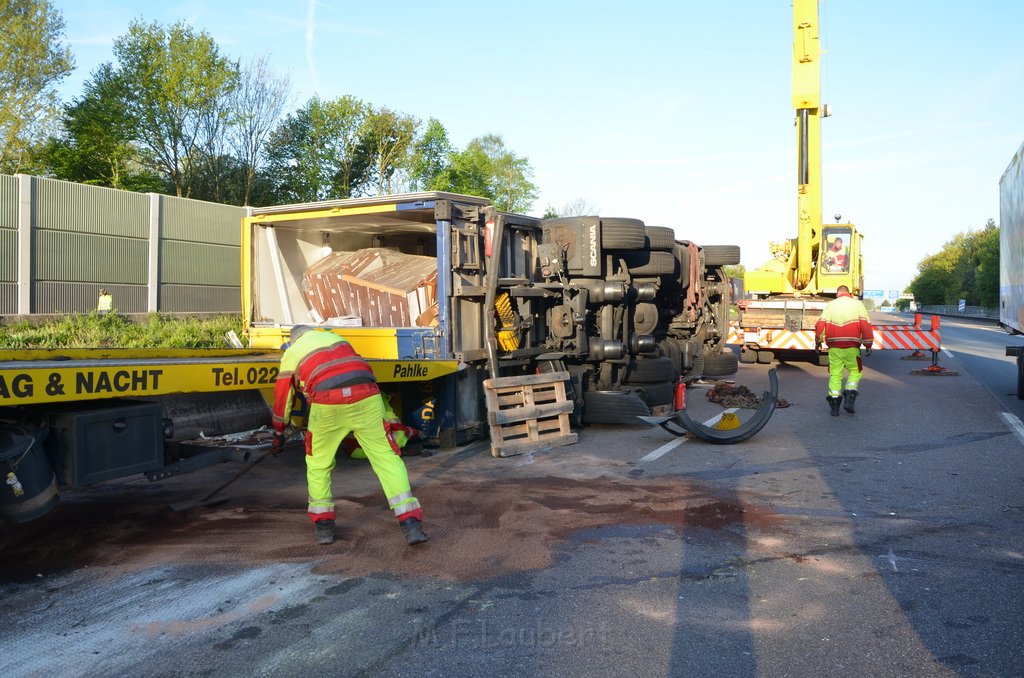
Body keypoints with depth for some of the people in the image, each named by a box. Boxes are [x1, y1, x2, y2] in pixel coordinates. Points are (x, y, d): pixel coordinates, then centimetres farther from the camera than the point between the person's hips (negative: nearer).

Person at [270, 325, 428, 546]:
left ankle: (323, 526, 24)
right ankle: (411, 524, -3)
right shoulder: (335, 337, 34)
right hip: (366, 398, 2)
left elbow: (283, 396, 31)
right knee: (387, 458, 6)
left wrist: (279, 433, 45)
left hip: (328, 406, -2)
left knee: (318, 463, 21)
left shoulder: (292, 353, 25)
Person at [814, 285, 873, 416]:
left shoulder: (830, 305, 8)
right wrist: (868, 345, 2)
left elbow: (820, 324, 4)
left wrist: (818, 341, 16)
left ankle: (835, 406, 5)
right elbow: (866, 325, -2)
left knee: (835, 374, 7)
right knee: (855, 371, 14)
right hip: (852, 346, -2)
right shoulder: (858, 304, 3)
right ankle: (849, 399, 0)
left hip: (834, 347, 2)